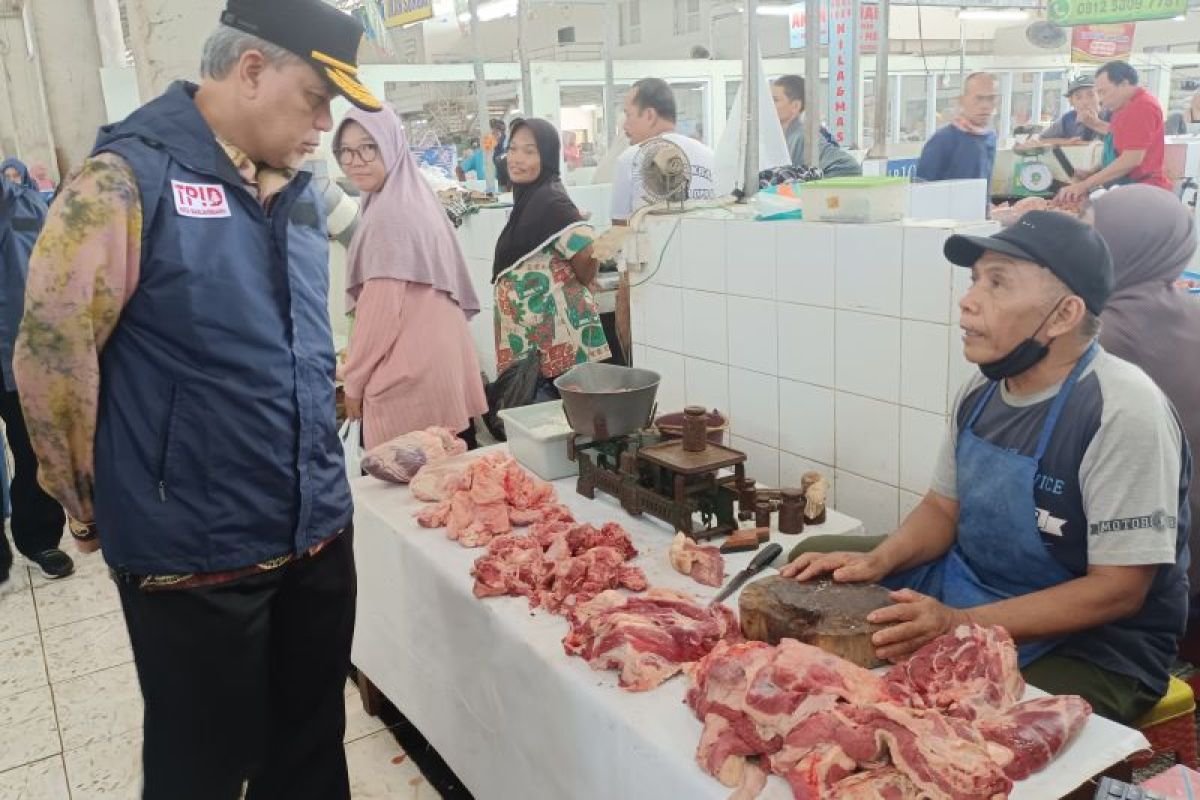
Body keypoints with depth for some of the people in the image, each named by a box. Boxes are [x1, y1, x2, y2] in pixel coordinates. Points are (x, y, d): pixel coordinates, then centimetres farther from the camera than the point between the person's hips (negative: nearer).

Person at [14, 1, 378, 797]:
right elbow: (50, 352, -13)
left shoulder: (301, 192, 8)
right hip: (197, 556, -6)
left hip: (320, 532, 6)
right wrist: (97, 509, -3)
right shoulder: (127, 179, -14)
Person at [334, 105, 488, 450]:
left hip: (408, 376, -9)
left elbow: (380, 308, -17)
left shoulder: (389, 214, -16)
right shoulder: (417, 197, 12)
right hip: (443, 365, 9)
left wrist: (354, 380, -7)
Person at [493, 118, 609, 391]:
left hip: (553, 329, -9)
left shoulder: (550, 201, -17)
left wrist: (576, 289, -9)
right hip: (531, 330, 9)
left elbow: (587, 252, -25)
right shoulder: (528, 198, 11)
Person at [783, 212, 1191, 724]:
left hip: (1090, 650, -7)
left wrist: (961, 624, -29)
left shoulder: (1122, 412, -22)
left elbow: (1118, 590, -22)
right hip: (961, 594, 7)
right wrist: (878, 562, -9)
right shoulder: (983, 389, 1)